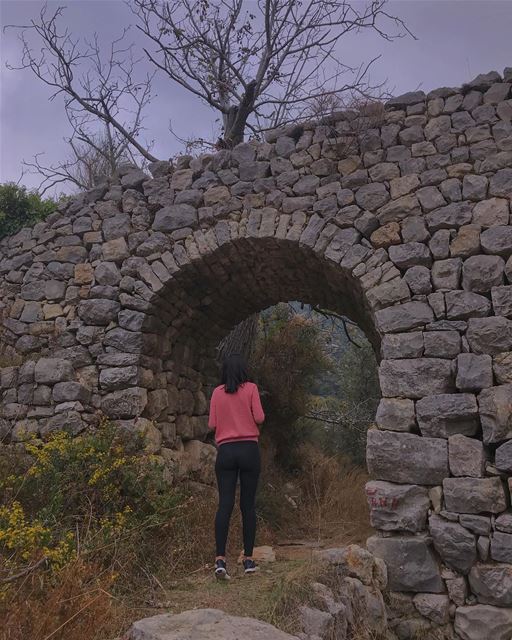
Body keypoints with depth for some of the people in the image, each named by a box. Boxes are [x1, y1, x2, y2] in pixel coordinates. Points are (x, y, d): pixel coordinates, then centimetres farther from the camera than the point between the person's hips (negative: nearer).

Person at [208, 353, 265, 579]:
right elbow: (259, 418, -6)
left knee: (225, 505, 1)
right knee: (248, 505, 7)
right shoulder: (250, 388, -1)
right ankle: (248, 559, 14)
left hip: (226, 451, 1)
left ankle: (220, 559, -7)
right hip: (249, 449, -1)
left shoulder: (217, 392, 5)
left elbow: (212, 424, 6)